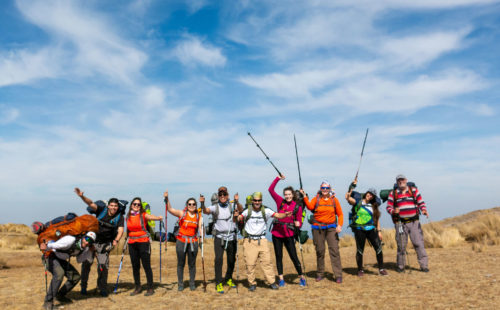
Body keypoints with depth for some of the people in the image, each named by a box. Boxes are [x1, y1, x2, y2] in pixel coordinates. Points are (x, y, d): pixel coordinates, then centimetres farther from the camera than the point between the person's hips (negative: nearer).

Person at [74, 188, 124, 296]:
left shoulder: (119, 217, -8)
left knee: (103, 265, -4)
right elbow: (91, 204, -22)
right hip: (92, 240, 0)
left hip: (105, 244, 0)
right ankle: (83, 286, 19)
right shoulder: (102, 210, -9)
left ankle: (102, 288, 12)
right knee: (87, 262, 0)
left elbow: (120, 230, -18)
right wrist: (82, 196, -40)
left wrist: (116, 240, -37)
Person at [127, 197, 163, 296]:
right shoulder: (128, 217, 8)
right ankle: (138, 287, 23)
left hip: (143, 242, -5)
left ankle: (150, 288, 5)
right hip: (132, 243, 5)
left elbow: (151, 217, -27)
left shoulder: (143, 215, -6)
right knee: (135, 266, 9)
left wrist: (159, 218, -47)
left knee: (146, 266, -3)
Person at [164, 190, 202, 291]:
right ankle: (180, 284, 17)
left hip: (193, 242, 1)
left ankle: (192, 283, 20)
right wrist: (167, 199, -24)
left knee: (192, 263, 6)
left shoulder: (198, 216, 6)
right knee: (181, 263, 5)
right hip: (181, 241, -1)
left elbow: (200, 228, 2)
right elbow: (170, 209, -10)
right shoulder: (182, 213, -1)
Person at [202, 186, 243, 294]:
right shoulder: (215, 207, -4)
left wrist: (237, 201, -40)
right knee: (218, 259, -10)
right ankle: (219, 283, 0)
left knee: (232, 259, 12)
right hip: (219, 237, -2)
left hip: (231, 236, 2)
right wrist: (202, 204, -42)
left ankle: (228, 279, 34)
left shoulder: (232, 206, -2)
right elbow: (206, 211, -21)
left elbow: (240, 209, -20)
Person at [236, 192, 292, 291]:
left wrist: (285, 215, -27)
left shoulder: (266, 211, 0)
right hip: (249, 241, -1)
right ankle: (252, 283, 16)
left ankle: (272, 282, 12)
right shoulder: (248, 211, -4)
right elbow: (239, 218, -15)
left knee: (266, 261, 0)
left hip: (262, 240, 1)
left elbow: (277, 215, -7)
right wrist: (236, 216, -39)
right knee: (250, 263, 2)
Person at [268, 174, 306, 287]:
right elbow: (271, 189, -3)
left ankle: (302, 278, 15)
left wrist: (298, 224, -22)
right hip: (276, 233, 2)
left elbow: (299, 222, 2)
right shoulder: (280, 201, 0)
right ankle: (281, 279, 19)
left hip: (288, 235, -2)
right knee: (278, 256, 9)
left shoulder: (297, 207, -2)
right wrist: (278, 178, -8)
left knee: (294, 256, -1)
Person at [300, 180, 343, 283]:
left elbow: (340, 214, 5)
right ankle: (320, 273, 22)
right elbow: (310, 207, -18)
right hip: (317, 228, 0)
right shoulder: (316, 199, 1)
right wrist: (305, 197, -30)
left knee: (334, 250, -7)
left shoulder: (334, 200, 4)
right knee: (320, 251, 8)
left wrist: (339, 225, -9)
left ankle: (338, 275, -1)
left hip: (331, 227, 0)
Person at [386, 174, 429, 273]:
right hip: (400, 223, 0)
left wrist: (424, 210, -12)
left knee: (419, 243, -5)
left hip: (414, 222, 0)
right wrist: (393, 211, -16)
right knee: (401, 245, 5)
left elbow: (421, 202, 8)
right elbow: (388, 207, 5)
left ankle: (424, 265, 2)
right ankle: (400, 266, 18)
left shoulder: (414, 190, 7)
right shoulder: (393, 193, 6)